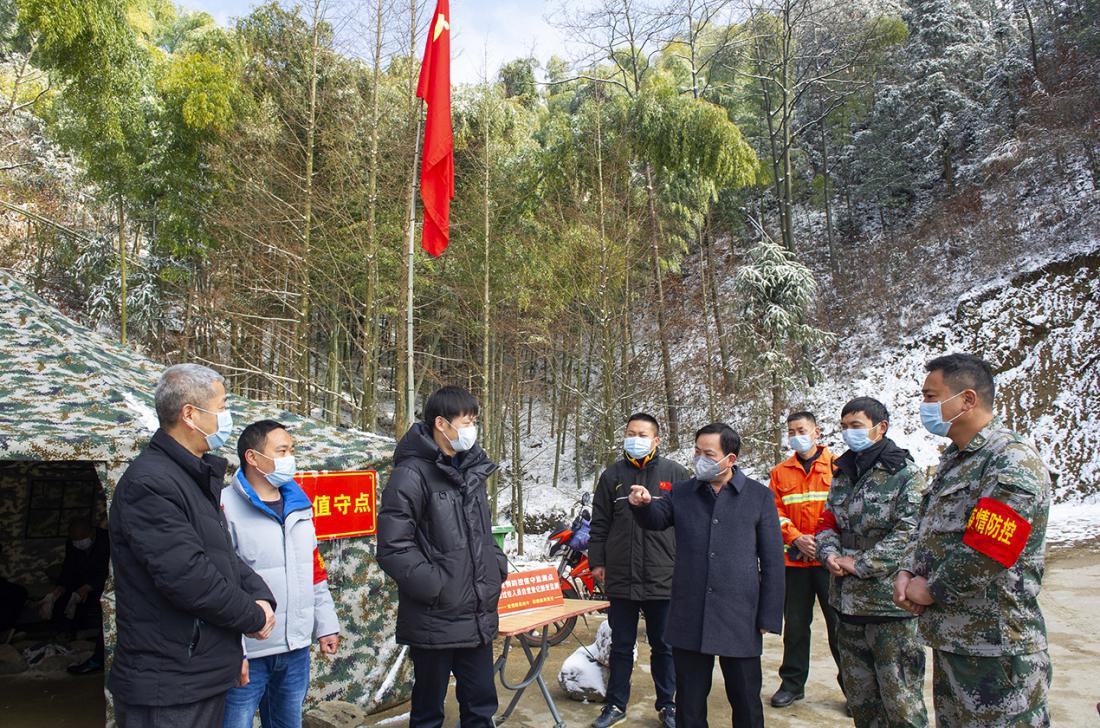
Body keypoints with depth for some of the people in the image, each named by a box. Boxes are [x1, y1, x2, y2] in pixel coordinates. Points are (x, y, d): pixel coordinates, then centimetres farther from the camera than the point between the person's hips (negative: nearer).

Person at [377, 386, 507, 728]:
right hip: (435, 620, -6)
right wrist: (436, 588, -19)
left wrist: (497, 567, 7)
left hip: (479, 618, 7)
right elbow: (393, 548, -19)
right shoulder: (412, 474, -15)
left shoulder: (473, 472, 11)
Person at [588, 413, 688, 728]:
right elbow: (599, 524, 9)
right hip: (621, 578, 1)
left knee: (664, 646, 12)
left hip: (664, 578, -1)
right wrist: (597, 561, 4)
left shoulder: (675, 473, 2)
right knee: (621, 646, 13)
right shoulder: (612, 475, 6)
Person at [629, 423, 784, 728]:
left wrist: (769, 617, -3)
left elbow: (773, 561, 0)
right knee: (689, 703, 13)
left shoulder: (759, 496, 0)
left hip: (739, 620, -2)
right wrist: (643, 504, -25)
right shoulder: (680, 494, 7)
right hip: (689, 619, 2)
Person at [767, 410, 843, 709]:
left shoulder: (837, 466, 1)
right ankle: (792, 682, 24)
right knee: (795, 623, 11)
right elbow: (776, 512, 4)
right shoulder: (781, 472, 10)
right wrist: (797, 538, -11)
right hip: (794, 560, 3)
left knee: (839, 623, 1)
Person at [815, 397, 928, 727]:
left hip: (889, 601, -6)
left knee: (901, 701, 0)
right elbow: (827, 521, 16)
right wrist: (830, 554, -5)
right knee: (859, 698, 17)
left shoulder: (906, 473, -8)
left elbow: (908, 533, -15)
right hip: (847, 601, 7)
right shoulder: (843, 473, 13)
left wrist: (859, 564, -16)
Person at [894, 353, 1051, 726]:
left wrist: (930, 590, -13)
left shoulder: (1013, 462, -18)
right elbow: (927, 525, 19)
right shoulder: (954, 458, 13)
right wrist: (907, 573, 2)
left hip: (995, 647, -9)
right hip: (948, 636, 9)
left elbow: (985, 554, -25)